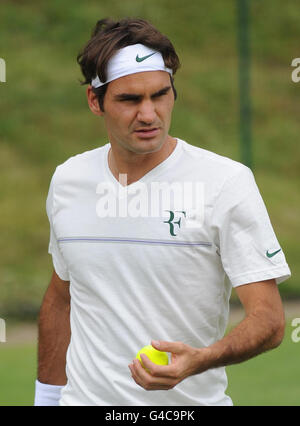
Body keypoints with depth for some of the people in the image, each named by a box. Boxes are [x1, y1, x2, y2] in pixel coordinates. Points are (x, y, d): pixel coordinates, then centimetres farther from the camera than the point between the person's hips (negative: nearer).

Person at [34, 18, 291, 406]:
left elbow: (269, 319, -15)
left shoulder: (227, 181, -11)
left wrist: (200, 360, -31)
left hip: (191, 402, -3)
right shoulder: (67, 180, 3)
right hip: (85, 397, 3)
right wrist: (47, 396, 13)